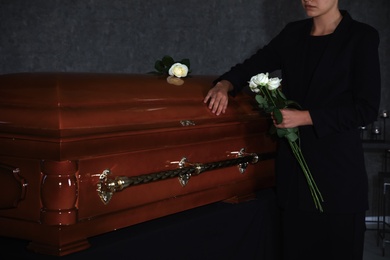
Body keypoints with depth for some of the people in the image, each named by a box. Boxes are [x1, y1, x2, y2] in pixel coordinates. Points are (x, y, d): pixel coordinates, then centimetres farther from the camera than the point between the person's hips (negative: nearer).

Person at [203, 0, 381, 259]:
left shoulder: (362, 36, -7)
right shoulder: (293, 33, 8)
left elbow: (367, 109, -11)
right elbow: (253, 65, 16)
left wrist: (305, 117, -17)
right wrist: (225, 84, -6)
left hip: (337, 169, -4)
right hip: (293, 166, 4)